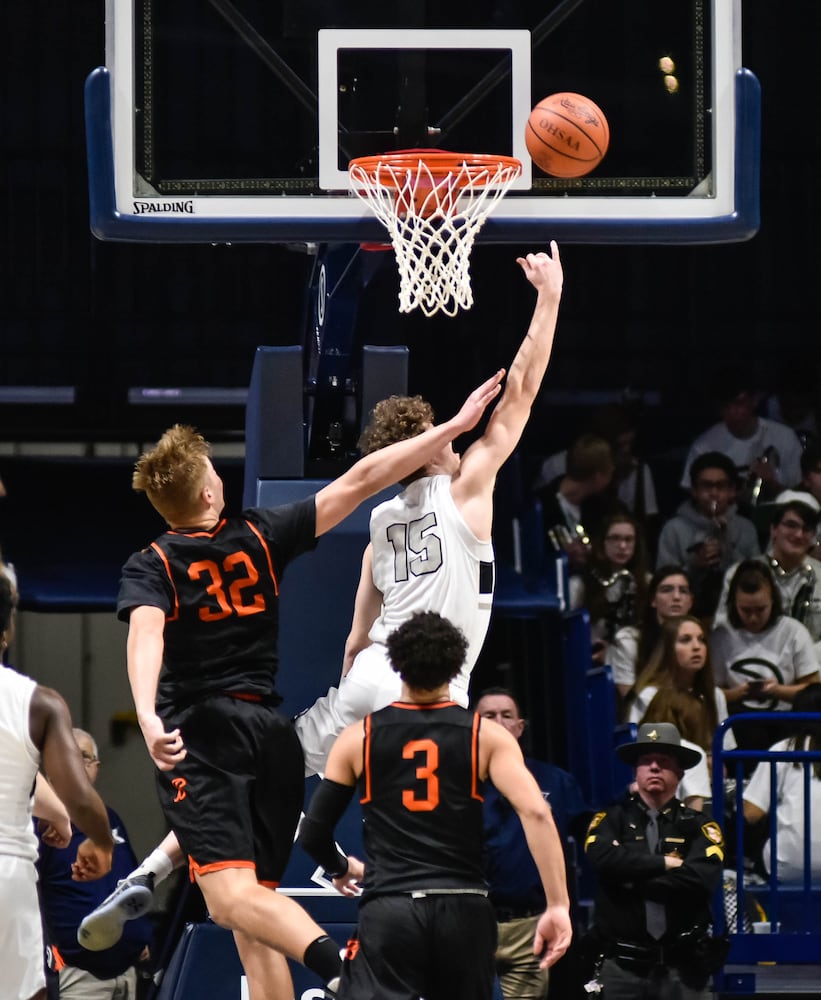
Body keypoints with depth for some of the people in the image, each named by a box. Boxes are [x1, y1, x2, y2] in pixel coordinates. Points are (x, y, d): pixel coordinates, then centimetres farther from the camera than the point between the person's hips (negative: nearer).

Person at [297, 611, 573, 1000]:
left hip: (388, 910, -2)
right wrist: (558, 906, -10)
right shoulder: (487, 736, 4)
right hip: (464, 910, 2)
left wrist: (341, 869, 32)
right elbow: (536, 813, -10)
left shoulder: (359, 738, 5)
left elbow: (313, 832, 9)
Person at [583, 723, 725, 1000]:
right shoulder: (612, 819, 8)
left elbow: (703, 878, -12)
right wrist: (665, 863, -10)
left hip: (681, 967, 0)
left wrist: (634, 880, -9)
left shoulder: (697, 826, 6)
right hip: (622, 966, 0)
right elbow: (604, 858, -14)